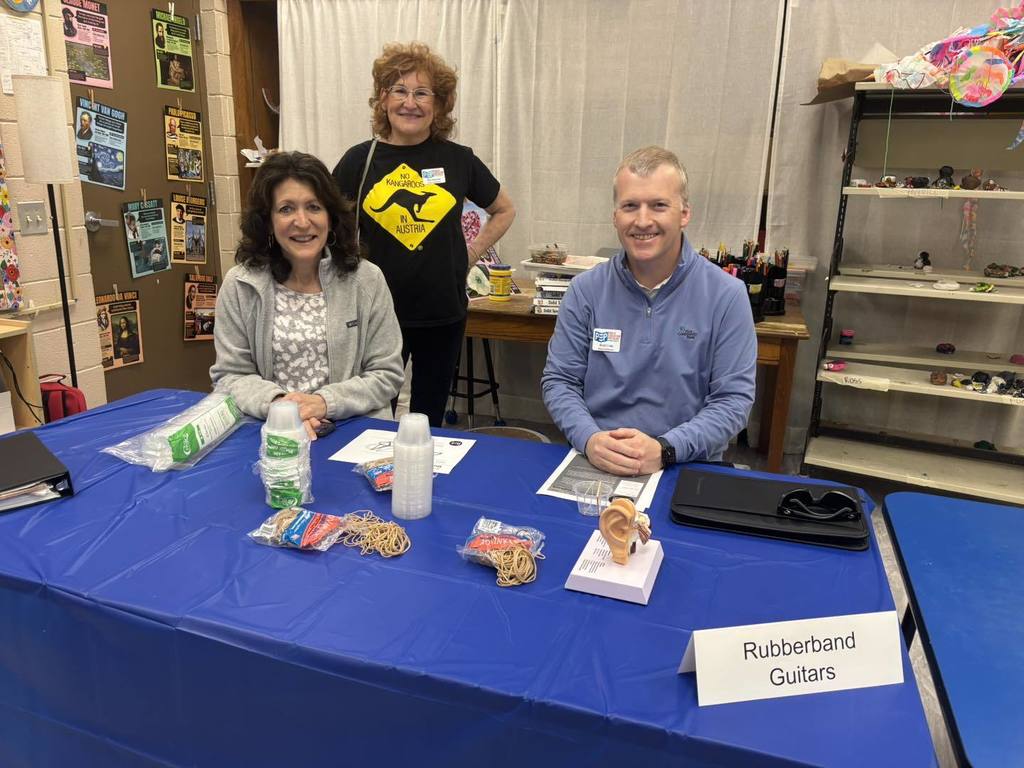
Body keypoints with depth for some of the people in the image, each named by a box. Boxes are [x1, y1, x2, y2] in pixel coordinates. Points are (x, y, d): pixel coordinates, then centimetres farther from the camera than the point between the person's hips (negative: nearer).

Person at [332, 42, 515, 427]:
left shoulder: (458, 160, 1)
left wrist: (471, 254, 5)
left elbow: (504, 211, 15)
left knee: (428, 418, 15)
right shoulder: (359, 160, -1)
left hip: (443, 314, 1)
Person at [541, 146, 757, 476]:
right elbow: (559, 380, 4)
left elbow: (733, 399, -4)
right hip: (594, 462, 1)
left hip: (687, 470, -1)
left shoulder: (726, 295, -3)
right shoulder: (586, 289, 2)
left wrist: (664, 450, -19)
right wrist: (589, 439, -15)